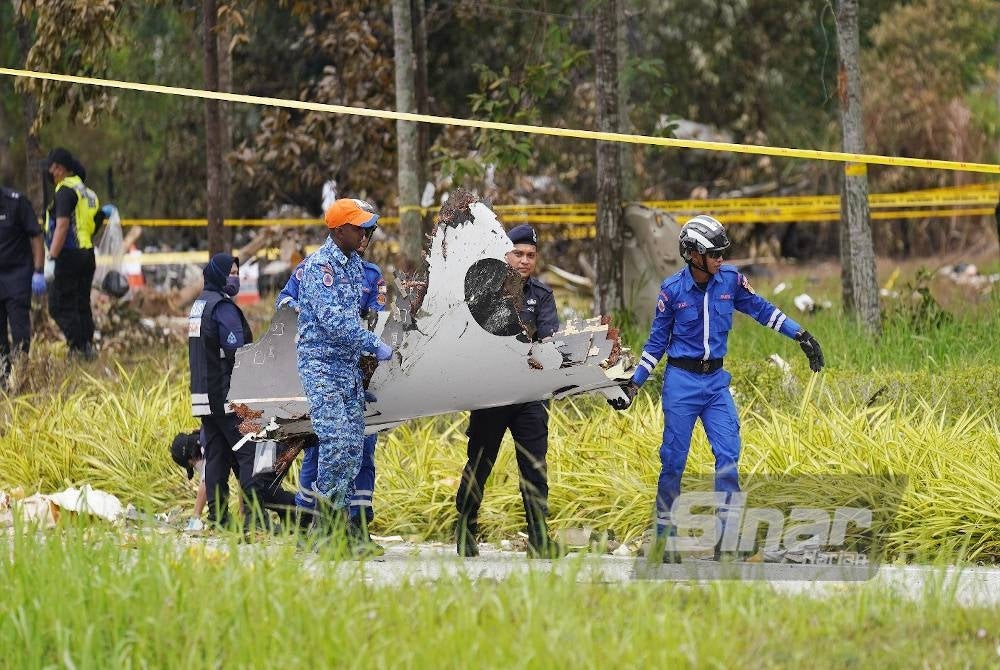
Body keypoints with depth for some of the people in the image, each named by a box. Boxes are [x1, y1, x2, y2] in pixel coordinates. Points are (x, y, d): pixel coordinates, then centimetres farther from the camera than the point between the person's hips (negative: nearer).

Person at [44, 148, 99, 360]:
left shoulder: (66, 190, -10)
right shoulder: (87, 191, 18)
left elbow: (62, 226, -19)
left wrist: (51, 257, -21)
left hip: (69, 255, -9)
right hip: (88, 254, 9)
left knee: (59, 305, -7)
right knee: (82, 305, 12)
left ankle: (78, 345, -16)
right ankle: (87, 347, 10)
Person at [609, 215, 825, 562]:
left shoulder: (731, 280, -2)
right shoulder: (672, 290, -7)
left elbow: (761, 310, 9)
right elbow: (657, 341, 2)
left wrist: (801, 336, 4)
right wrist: (633, 384, 0)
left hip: (716, 380, 3)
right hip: (681, 381, -3)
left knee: (728, 456, -8)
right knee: (674, 460, 0)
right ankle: (664, 537, 12)